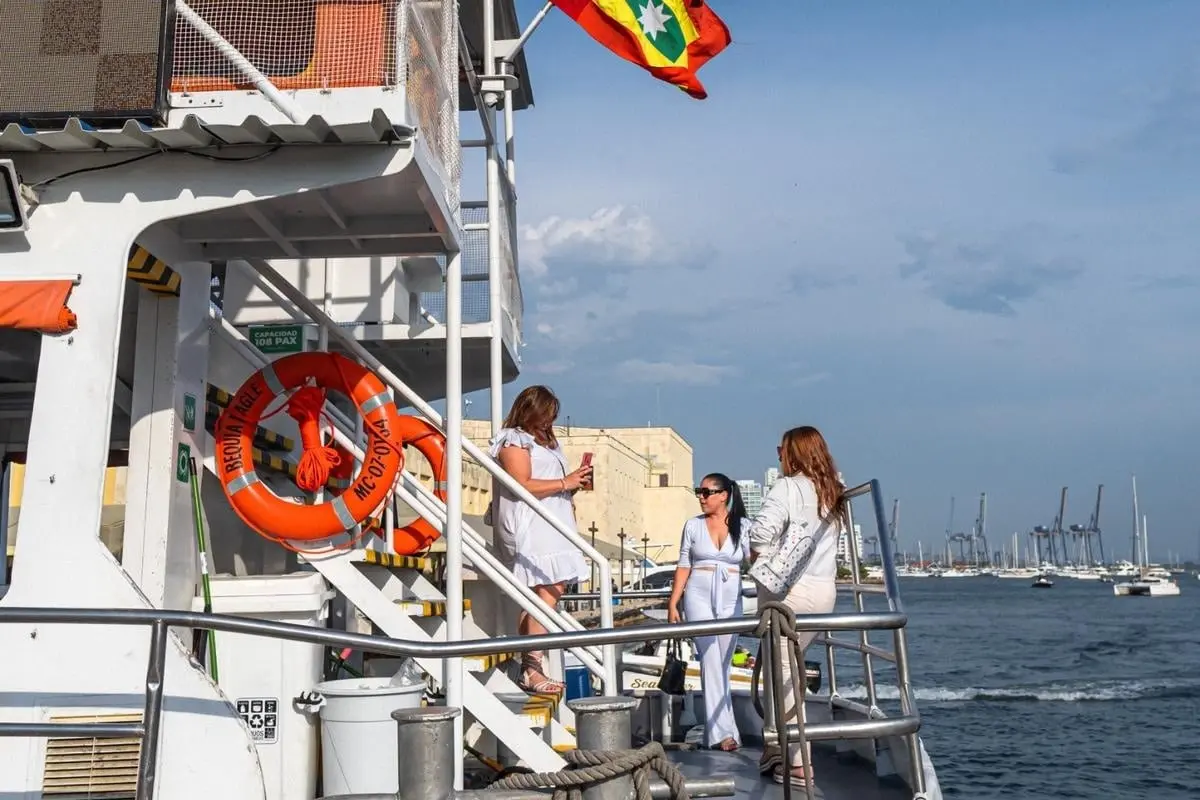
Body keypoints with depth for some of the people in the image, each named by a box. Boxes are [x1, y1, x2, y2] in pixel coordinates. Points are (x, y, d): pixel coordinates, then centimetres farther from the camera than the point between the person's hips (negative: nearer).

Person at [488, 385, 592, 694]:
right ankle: (533, 669, -19)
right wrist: (564, 483, -11)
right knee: (548, 593, -18)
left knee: (534, 598, 4)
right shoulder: (514, 440, -3)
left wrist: (575, 483, 14)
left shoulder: (546, 441, 26)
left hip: (549, 528, 9)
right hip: (530, 528, -9)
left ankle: (529, 668, 3)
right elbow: (522, 485, -15)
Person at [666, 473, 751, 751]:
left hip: (730, 600, 1)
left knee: (722, 664, 6)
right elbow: (683, 566, 7)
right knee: (711, 660, -10)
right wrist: (673, 602, 3)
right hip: (699, 596, -1)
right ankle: (723, 731, -10)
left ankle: (715, 729, 16)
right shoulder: (693, 525, 6)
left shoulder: (742, 525, 4)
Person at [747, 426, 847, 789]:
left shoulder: (788, 487, -9)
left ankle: (798, 764, 1)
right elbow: (827, 543, 14)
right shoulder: (834, 493, 13)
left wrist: (759, 561, -3)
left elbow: (762, 531, -23)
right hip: (824, 591, 7)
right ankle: (776, 750, 21)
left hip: (789, 591, -7)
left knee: (784, 672, 0)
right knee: (785, 669, 17)